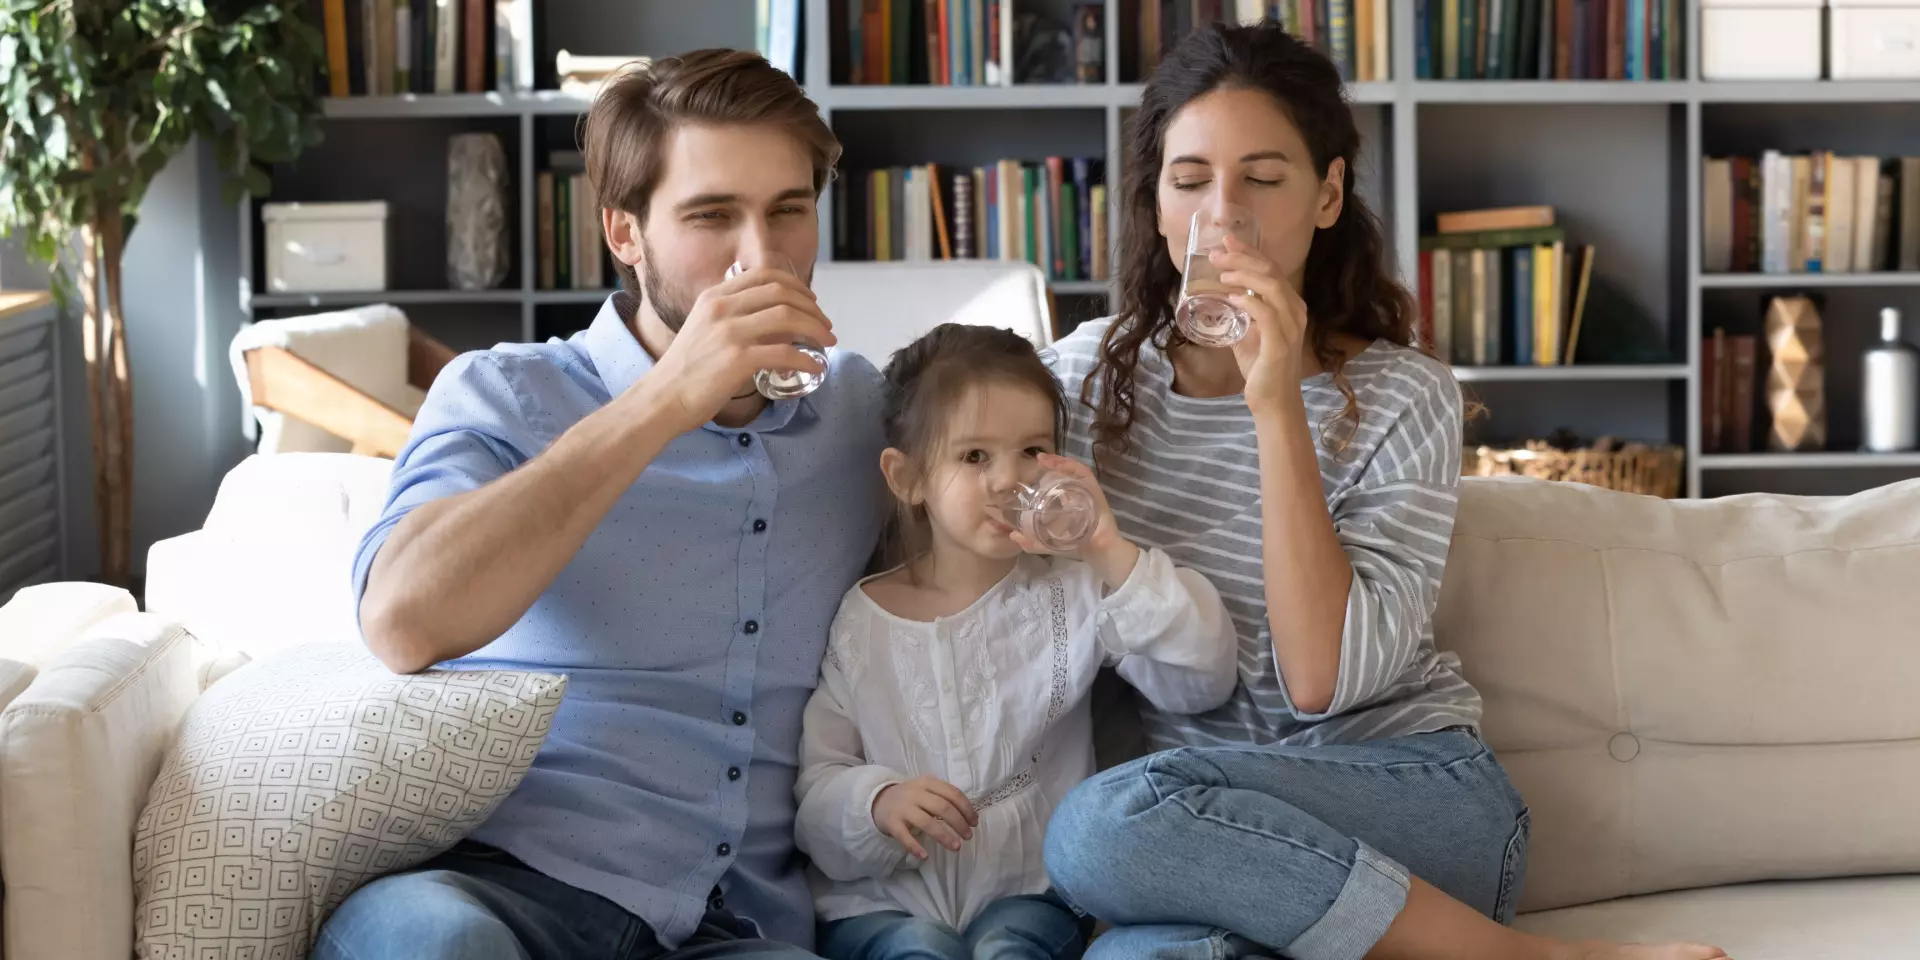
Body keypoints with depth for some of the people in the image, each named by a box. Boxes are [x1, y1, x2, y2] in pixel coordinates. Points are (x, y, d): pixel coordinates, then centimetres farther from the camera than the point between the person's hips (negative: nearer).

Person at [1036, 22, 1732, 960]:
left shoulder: (1400, 399, -4)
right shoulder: (1093, 373, 7)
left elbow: (1324, 680, -16)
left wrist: (1277, 405, -19)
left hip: (1414, 799, -2)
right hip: (1226, 825, 3)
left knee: (1103, 823, -34)